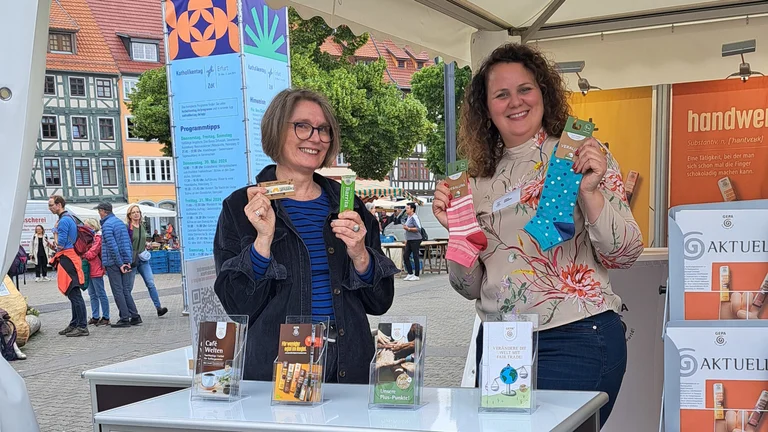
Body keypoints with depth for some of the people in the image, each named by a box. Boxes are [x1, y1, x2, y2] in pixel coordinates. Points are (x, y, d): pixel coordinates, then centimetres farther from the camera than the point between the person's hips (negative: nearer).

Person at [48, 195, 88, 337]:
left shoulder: (63, 221, -14)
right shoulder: (69, 218, 17)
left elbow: (60, 245, -15)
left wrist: (55, 232, -2)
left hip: (67, 260, -11)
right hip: (71, 257, 11)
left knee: (74, 294, -9)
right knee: (73, 295, 14)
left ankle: (82, 327, -9)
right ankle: (75, 324, 21)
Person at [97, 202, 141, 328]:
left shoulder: (106, 225, -11)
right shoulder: (120, 222, 15)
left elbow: (112, 247, -18)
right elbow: (128, 243, 14)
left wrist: (120, 264, -16)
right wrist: (128, 261, 11)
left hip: (114, 263, -8)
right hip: (125, 262, 8)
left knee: (118, 291, -2)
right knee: (126, 291, 11)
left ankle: (125, 319, -1)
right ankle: (135, 317, 9)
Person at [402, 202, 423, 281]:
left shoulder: (414, 217, -14)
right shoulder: (408, 217, 15)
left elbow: (418, 228, -22)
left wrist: (408, 228, -21)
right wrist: (406, 240, 22)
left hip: (415, 240, -10)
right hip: (409, 240, 10)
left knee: (415, 257, -3)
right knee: (405, 256, 8)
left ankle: (416, 276, 3)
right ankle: (410, 274, 16)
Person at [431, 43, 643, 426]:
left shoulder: (580, 155, -1)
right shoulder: (481, 180, 9)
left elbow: (624, 255, -7)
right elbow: (471, 288, 10)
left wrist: (590, 192, -21)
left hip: (575, 340, -4)